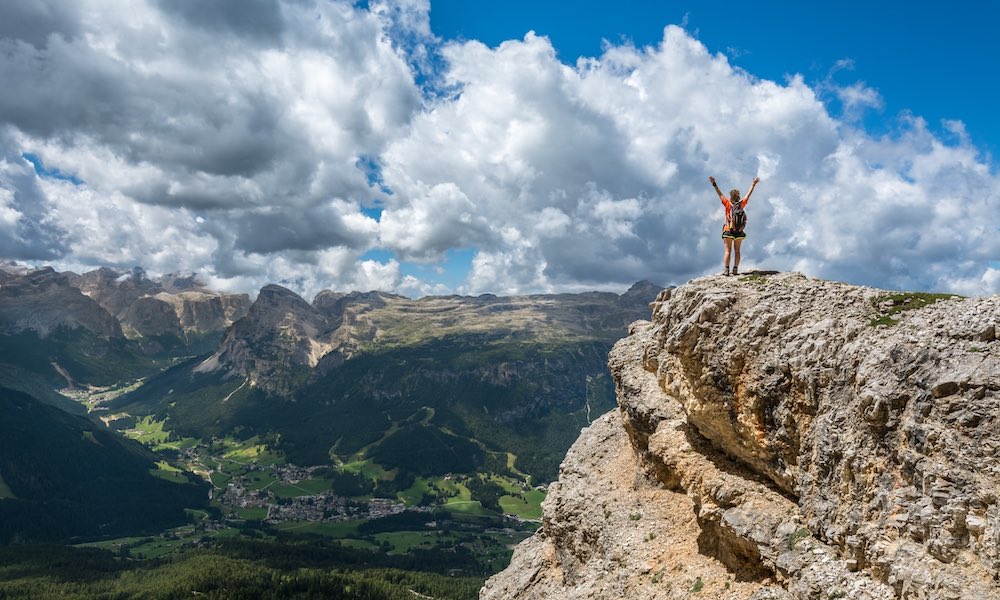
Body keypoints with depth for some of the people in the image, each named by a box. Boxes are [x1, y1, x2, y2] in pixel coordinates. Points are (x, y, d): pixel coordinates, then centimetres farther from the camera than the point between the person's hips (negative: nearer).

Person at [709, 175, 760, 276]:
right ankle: (735, 270, 6)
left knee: (728, 251, 0)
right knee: (737, 251, 9)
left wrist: (714, 184, -3)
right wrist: (753, 184, 19)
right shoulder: (741, 204, -2)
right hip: (739, 231, 2)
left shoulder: (728, 204, -9)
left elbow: (720, 194, -7)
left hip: (728, 230, -2)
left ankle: (726, 270, -7)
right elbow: (748, 194, 9)